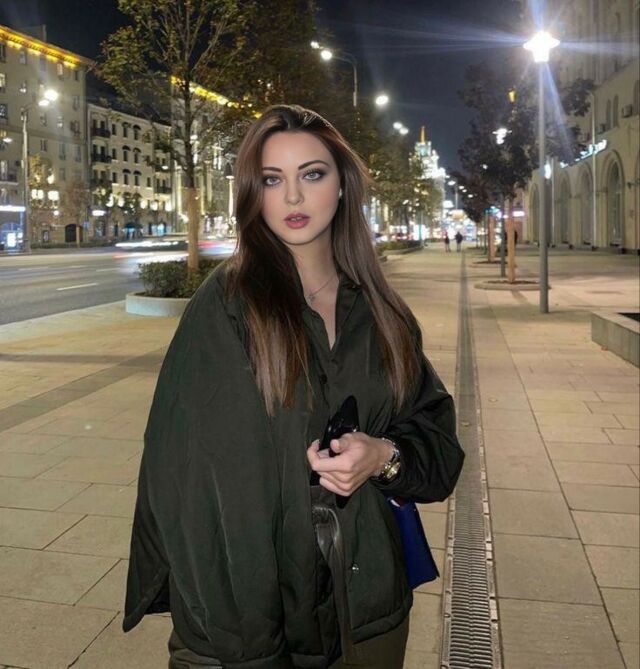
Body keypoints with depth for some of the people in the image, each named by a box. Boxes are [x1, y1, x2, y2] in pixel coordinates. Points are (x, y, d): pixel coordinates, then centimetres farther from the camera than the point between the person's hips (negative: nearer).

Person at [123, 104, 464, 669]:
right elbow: (191, 475, -15)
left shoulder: (380, 313, 0)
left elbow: (438, 437, 5)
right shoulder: (224, 307, -12)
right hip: (250, 609, -4)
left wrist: (387, 457, -17)